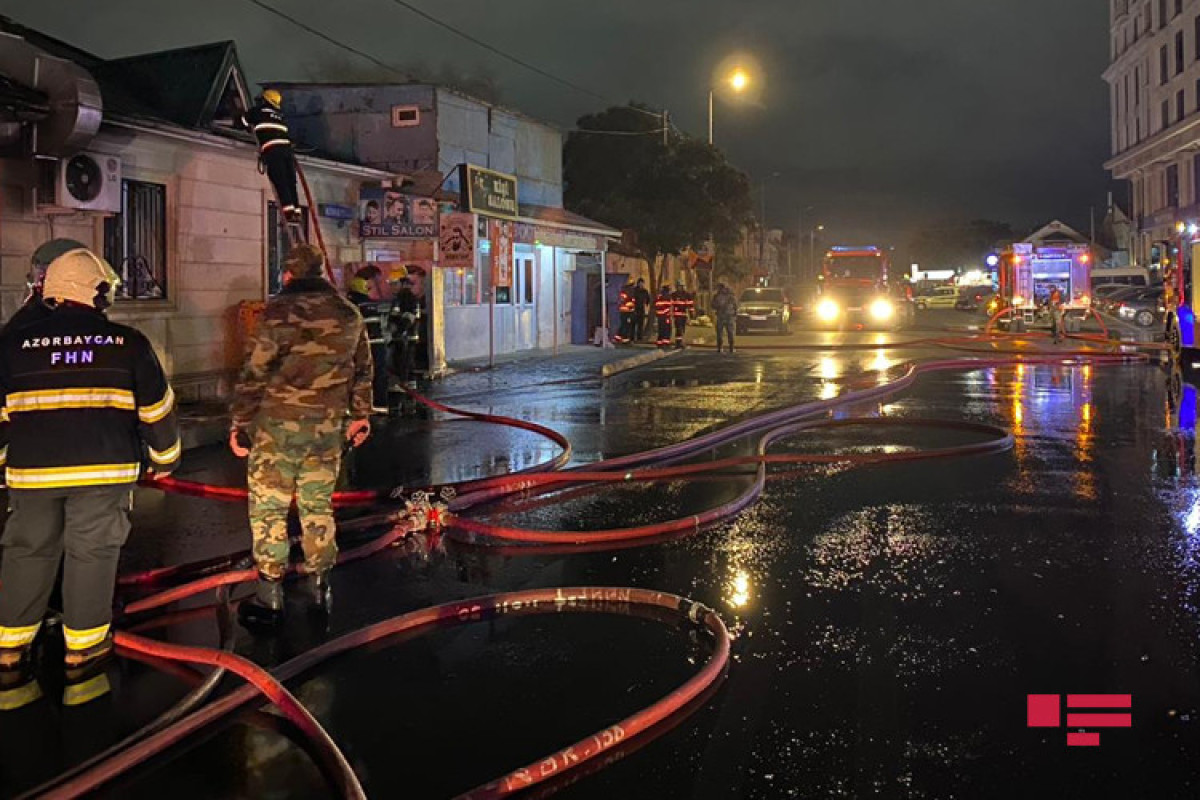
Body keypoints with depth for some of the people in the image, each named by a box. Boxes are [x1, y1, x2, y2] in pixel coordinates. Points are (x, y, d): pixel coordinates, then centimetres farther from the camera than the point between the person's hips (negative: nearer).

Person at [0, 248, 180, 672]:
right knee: (92, 553, 9)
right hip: (104, 470, -2)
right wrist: (165, 457, 16)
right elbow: (157, 409, 2)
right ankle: (84, 643, 17)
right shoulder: (128, 343, -2)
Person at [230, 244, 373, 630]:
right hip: (328, 428, 5)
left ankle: (269, 596, 7)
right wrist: (360, 415, 24)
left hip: (278, 425, -5)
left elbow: (254, 373, -11)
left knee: (268, 508, 3)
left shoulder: (280, 312, -10)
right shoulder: (349, 315, 6)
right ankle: (320, 587, 22)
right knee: (318, 505, 15)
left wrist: (239, 422, -4)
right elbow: (362, 369, 14)